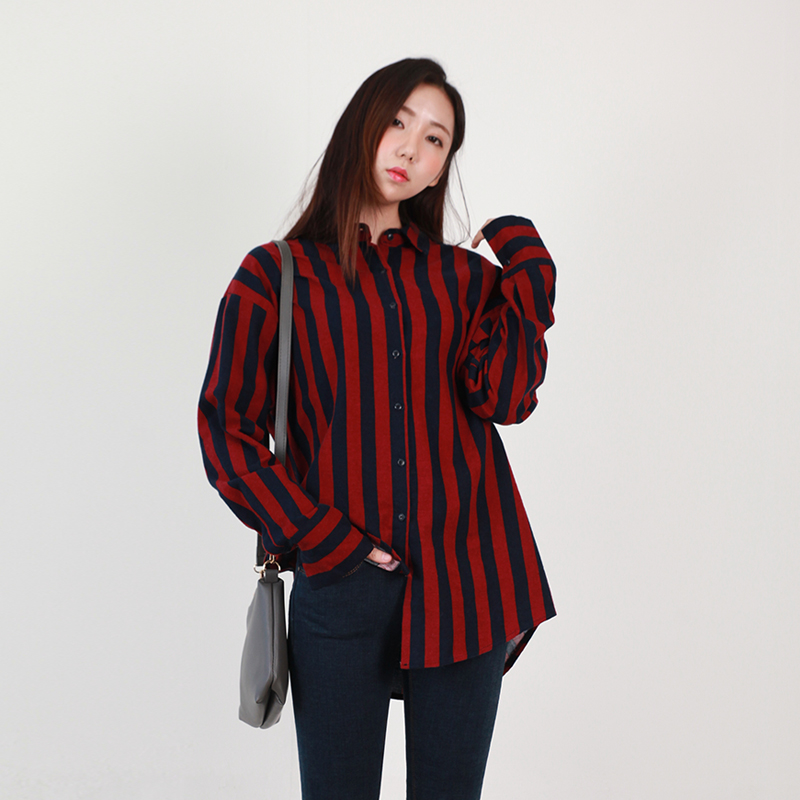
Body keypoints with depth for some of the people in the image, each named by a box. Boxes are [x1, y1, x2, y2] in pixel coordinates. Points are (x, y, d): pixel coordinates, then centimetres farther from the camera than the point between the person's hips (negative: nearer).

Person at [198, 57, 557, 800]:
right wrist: (324, 540, -8)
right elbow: (227, 430, -1)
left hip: (463, 579, 2)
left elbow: (506, 397, -5)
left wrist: (529, 274, -7)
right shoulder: (277, 276, 3)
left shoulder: (463, 277, 11)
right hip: (341, 582, -2)